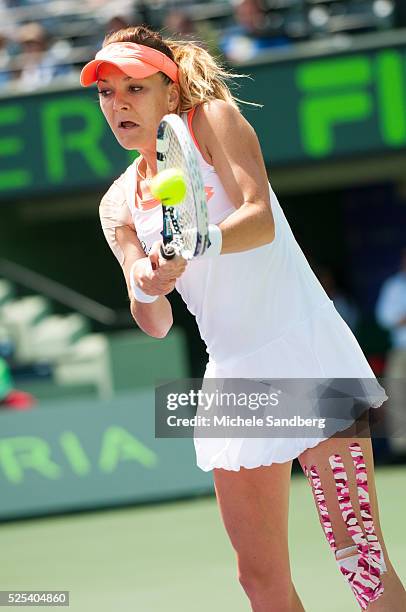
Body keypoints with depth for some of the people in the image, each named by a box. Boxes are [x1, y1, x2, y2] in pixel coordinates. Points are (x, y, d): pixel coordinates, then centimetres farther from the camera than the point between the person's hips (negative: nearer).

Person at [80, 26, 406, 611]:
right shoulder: (119, 204, 11)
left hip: (305, 351, -5)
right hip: (233, 375, 5)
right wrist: (146, 291, -22)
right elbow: (156, 324, 2)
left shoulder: (213, 119, -2)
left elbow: (260, 220, -18)